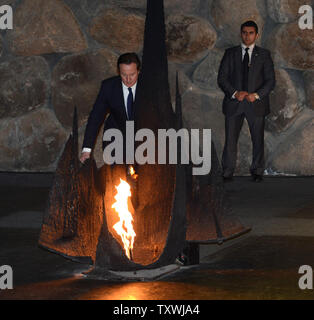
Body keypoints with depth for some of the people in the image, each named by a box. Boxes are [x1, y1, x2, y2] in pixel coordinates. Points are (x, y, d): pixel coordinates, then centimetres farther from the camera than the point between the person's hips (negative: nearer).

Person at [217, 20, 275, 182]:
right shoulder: (230, 53, 10)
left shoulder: (264, 55, 8)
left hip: (256, 103, 0)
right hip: (234, 102, 0)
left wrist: (256, 95, -12)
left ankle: (257, 172, 13)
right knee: (230, 139, -4)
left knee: (258, 139, 2)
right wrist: (235, 93, -11)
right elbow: (221, 78, 5)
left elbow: (270, 81, 3)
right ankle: (227, 173, 3)